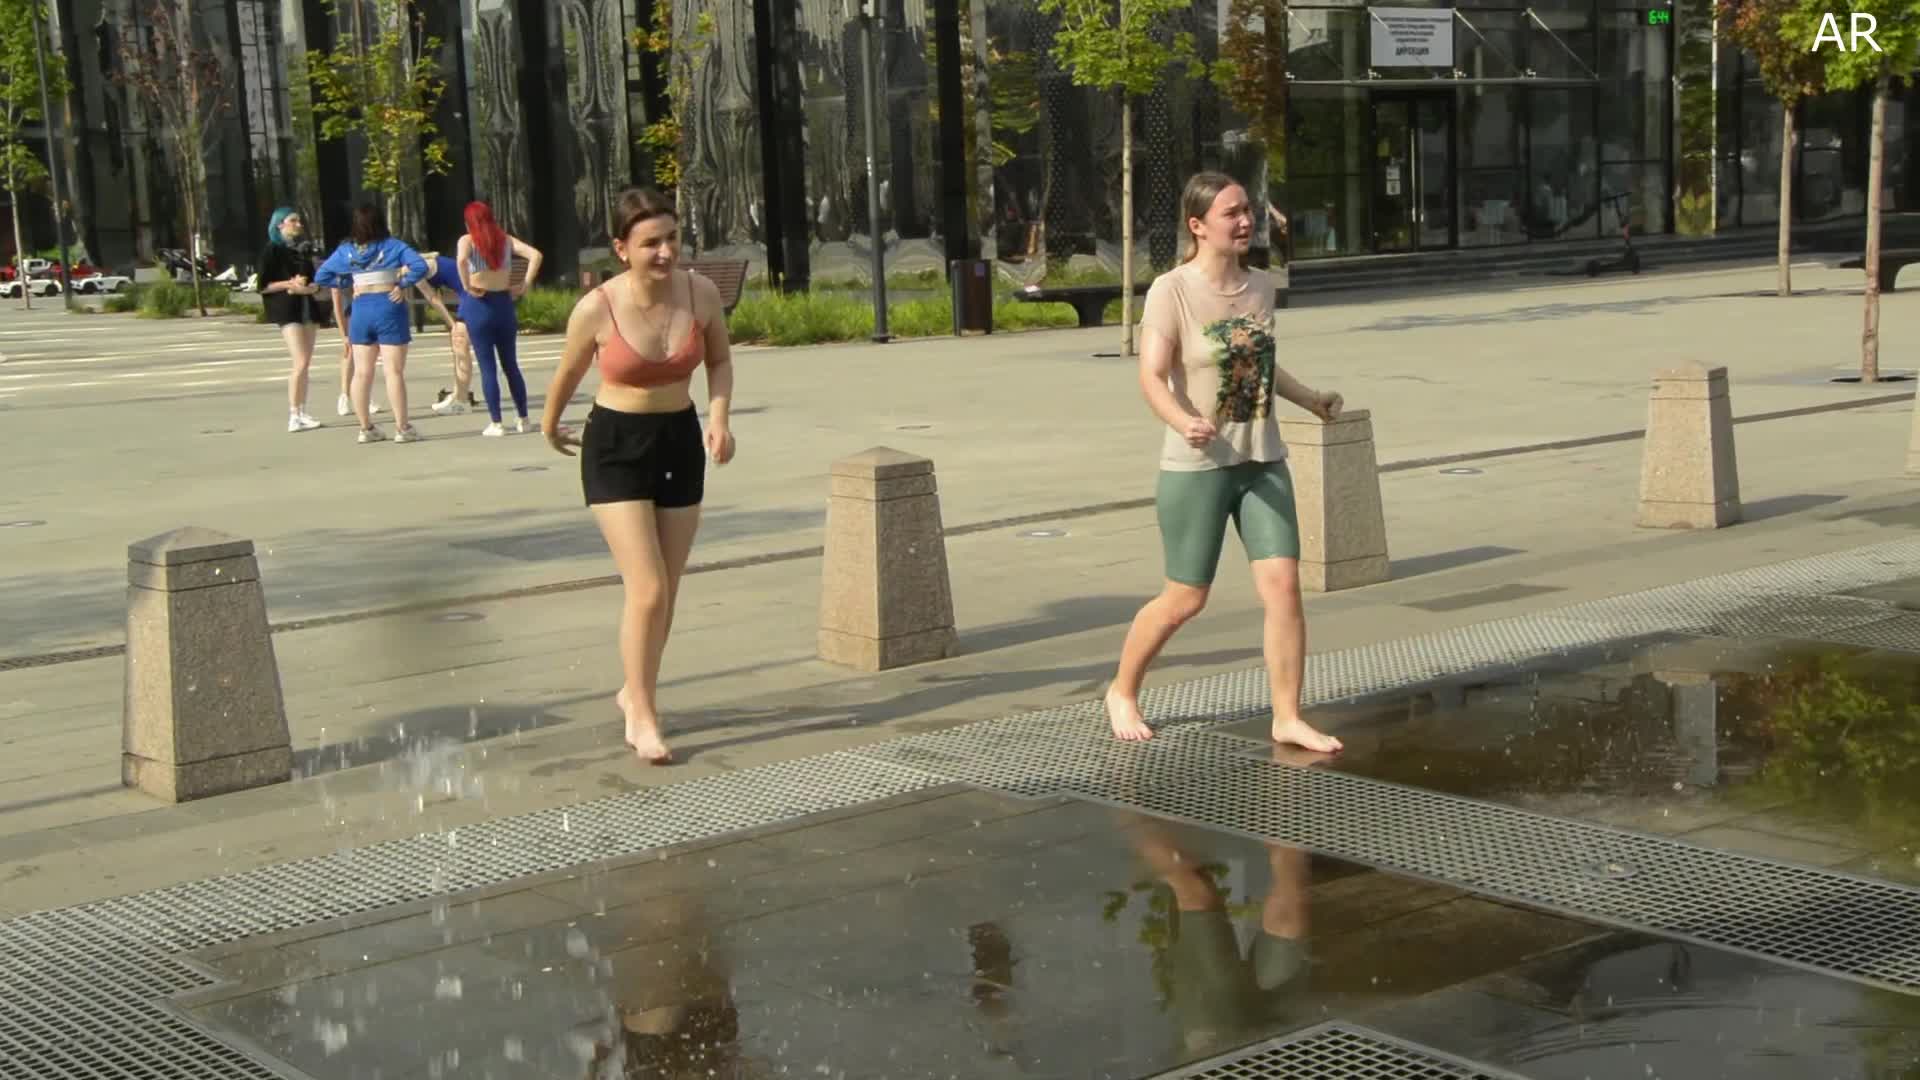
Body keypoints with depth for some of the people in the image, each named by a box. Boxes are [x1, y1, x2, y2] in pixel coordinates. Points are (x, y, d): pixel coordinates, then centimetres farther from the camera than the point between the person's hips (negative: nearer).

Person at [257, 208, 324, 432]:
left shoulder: (301, 250, 17)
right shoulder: (272, 251, -2)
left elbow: (315, 283, 13)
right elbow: (264, 285, -7)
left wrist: (306, 287, -9)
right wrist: (289, 283, -18)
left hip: (307, 307, 7)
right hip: (287, 310, -7)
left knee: (305, 365, 7)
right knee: (301, 363, -16)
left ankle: (302, 413, 12)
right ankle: (293, 417, -16)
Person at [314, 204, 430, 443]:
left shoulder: (346, 250, 4)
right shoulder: (392, 246, -5)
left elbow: (321, 277, 8)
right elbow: (420, 266, -17)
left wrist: (347, 282, 10)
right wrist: (403, 284, -7)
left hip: (361, 310, 3)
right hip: (389, 307, -3)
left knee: (362, 373, 9)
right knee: (394, 371, -2)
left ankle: (366, 428, 13)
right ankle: (402, 428, -1)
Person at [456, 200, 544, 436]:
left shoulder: (468, 240, -3)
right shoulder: (506, 240, 7)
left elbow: (461, 260, -25)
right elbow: (536, 255, -3)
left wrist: (467, 287, -14)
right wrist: (524, 286, -1)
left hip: (479, 304, -4)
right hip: (504, 303, 4)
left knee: (487, 367, 1)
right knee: (511, 364, 13)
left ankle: (496, 423, 1)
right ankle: (523, 420, 15)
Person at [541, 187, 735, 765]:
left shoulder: (701, 294, -11)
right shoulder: (596, 310, -19)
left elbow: (719, 360, 7)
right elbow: (567, 377, 0)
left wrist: (719, 416, -10)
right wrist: (550, 426, 16)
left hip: (681, 441, 4)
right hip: (615, 447, -4)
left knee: (666, 591, 13)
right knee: (647, 589, -12)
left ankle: (635, 690, 36)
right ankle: (641, 717, 4)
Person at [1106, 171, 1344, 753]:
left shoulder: (1260, 287, 7)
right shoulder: (1171, 291, -12)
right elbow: (1152, 377, -21)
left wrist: (1312, 400, 29)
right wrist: (1184, 423, -39)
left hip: (1263, 462, 5)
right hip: (1196, 466, -5)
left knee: (1283, 584, -5)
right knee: (1185, 599, 4)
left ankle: (1287, 718, 6)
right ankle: (1122, 692, 28)